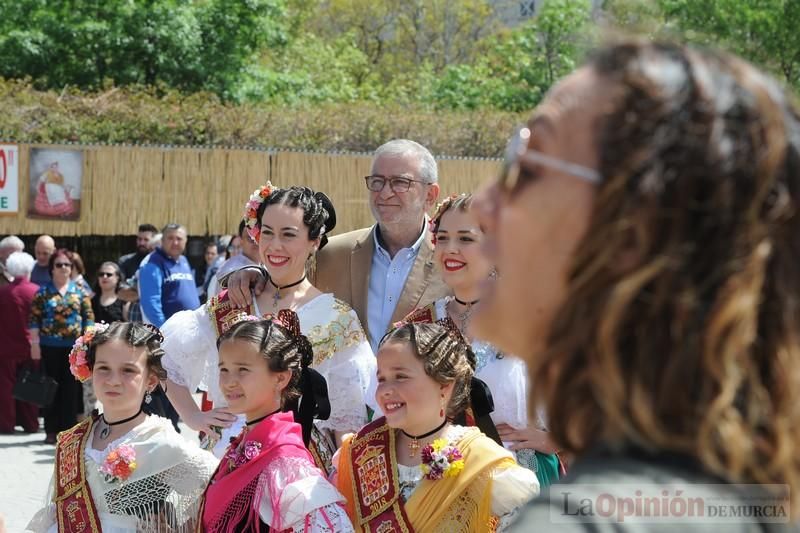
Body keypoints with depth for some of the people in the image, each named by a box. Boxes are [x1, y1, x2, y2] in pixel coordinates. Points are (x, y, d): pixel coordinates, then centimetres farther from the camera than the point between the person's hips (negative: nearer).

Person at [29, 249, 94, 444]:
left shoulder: (80, 291, 6)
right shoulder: (43, 292, 2)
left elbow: (89, 317, 6)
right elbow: (34, 319, 0)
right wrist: (35, 343, -6)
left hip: (74, 346, 1)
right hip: (50, 346, -1)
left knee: (72, 387, 1)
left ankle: (69, 428, 7)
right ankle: (52, 430, 7)